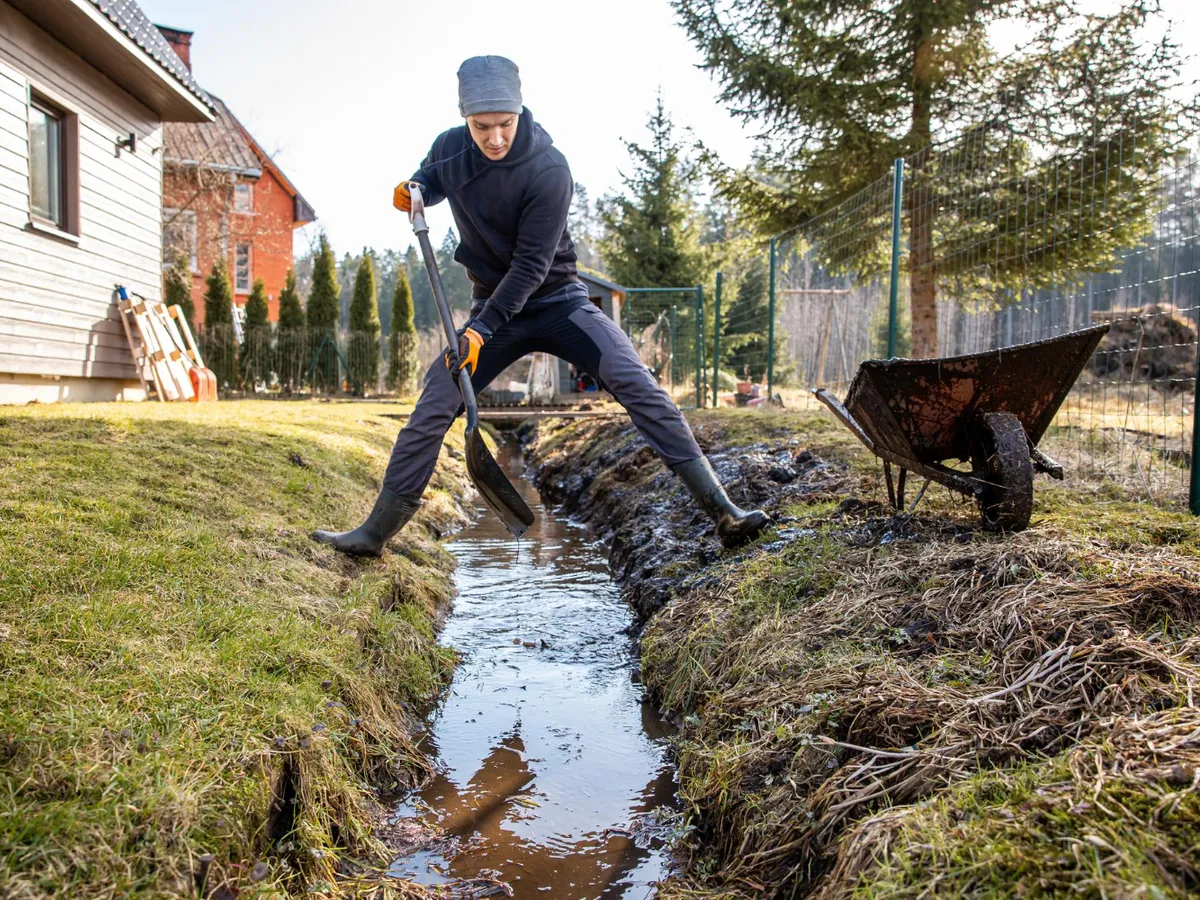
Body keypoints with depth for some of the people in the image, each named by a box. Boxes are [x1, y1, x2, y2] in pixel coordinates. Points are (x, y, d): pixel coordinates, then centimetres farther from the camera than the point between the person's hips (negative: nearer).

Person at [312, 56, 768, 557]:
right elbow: (430, 183, 21)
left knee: (639, 387, -21)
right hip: (493, 308, 4)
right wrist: (413, 190, -4)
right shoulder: (449, 147, -4)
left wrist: (482, 329, -30)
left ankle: (722, 512, -17)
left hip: (557, 302, -3)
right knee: (431, 411, -4)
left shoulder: (548, 169, -19)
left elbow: (531, 265, -23)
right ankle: (376, 533, 11)